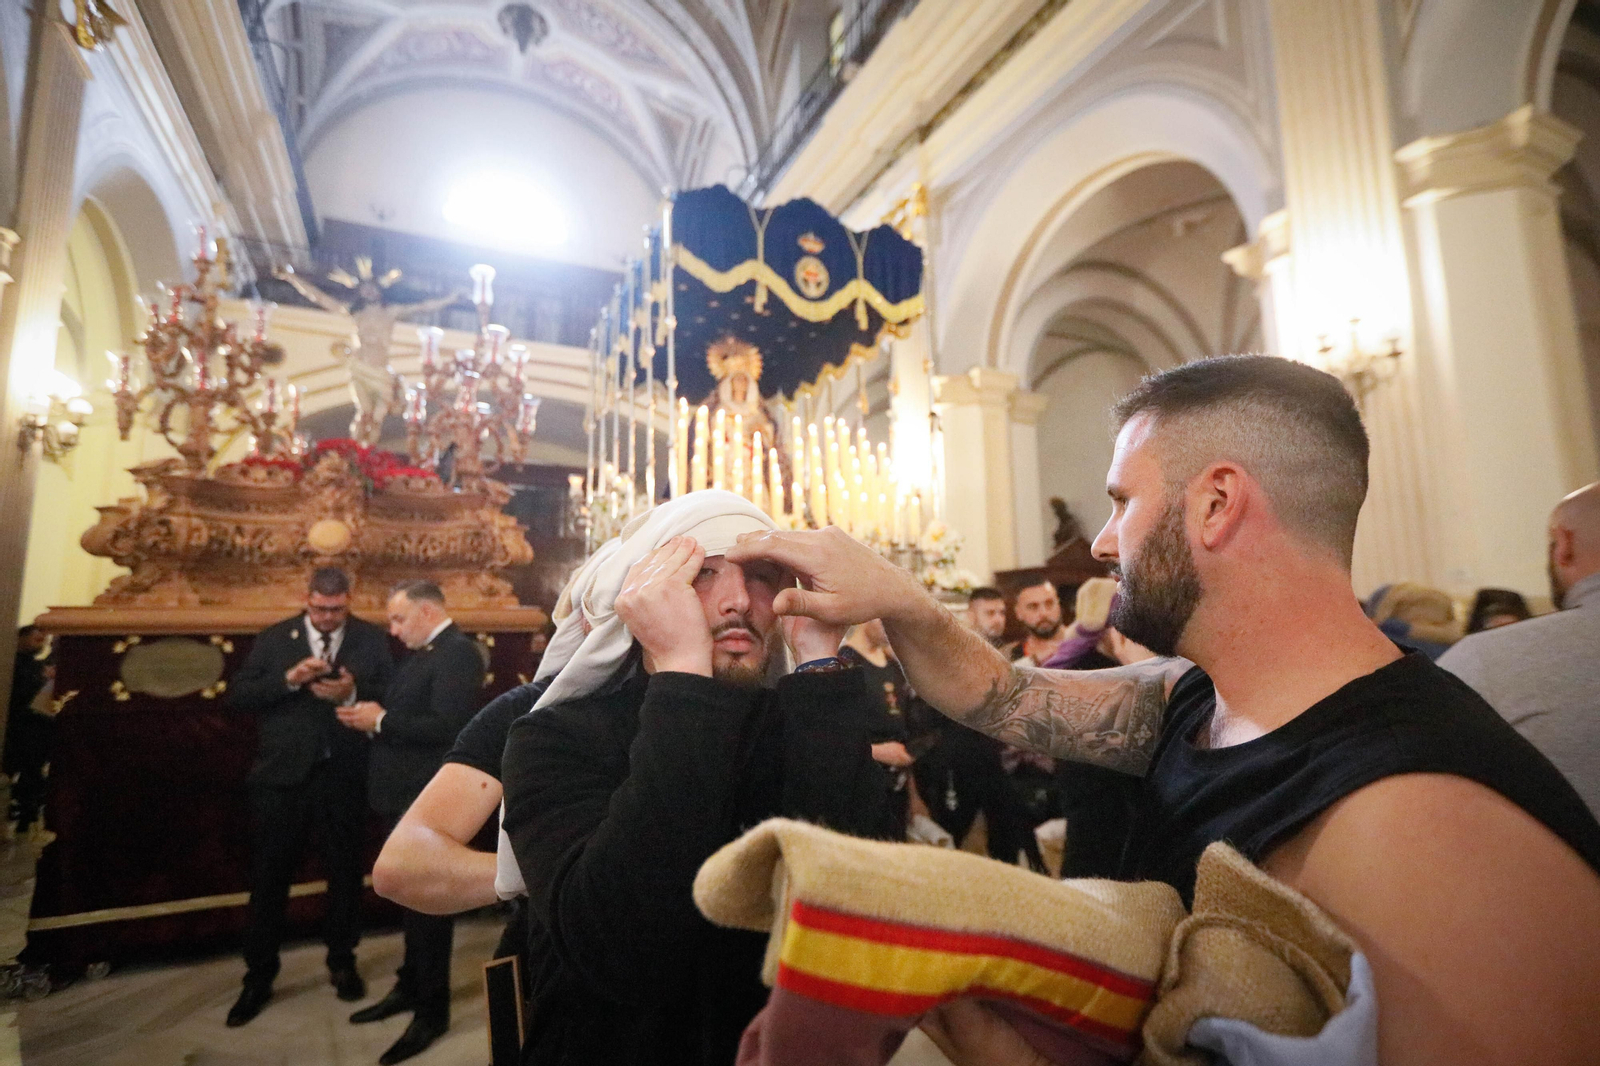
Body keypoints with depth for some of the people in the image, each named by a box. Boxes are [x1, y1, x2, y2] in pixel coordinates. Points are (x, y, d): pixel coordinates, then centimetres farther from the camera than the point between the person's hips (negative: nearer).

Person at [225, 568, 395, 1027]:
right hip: (282, 775, 1)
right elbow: (237, 694, -5)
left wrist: (353, 693, -24)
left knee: (346, 872, 14)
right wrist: (288, 680, -20)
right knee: (269, 878, 11)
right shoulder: (273, 638, 2)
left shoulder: (373, 640, -2)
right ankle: (259, 976, 30)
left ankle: (342, 962, 34)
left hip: (344, 777, 0)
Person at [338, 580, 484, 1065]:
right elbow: (409, 716, 14)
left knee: (428, 902, 4)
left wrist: (381, 722, -19)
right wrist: (372, 714, -3)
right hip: (406, 795, 10)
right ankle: (411, 986, 41)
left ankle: (432, 1011, 21)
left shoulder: (457, 651, -20)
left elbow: (446, 726, -28)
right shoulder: (425, 653, 12)